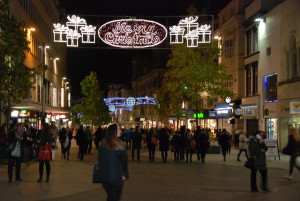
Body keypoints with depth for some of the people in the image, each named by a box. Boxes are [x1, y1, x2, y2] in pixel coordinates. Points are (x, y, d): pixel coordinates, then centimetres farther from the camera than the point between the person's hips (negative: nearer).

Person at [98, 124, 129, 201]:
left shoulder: (102, 144, -3)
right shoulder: (119, 146, -17)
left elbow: (100, 159, 7)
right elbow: (124, 161, -9)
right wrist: (125, 174, 3)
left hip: (104, 175, 5)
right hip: (116, 176, -5)